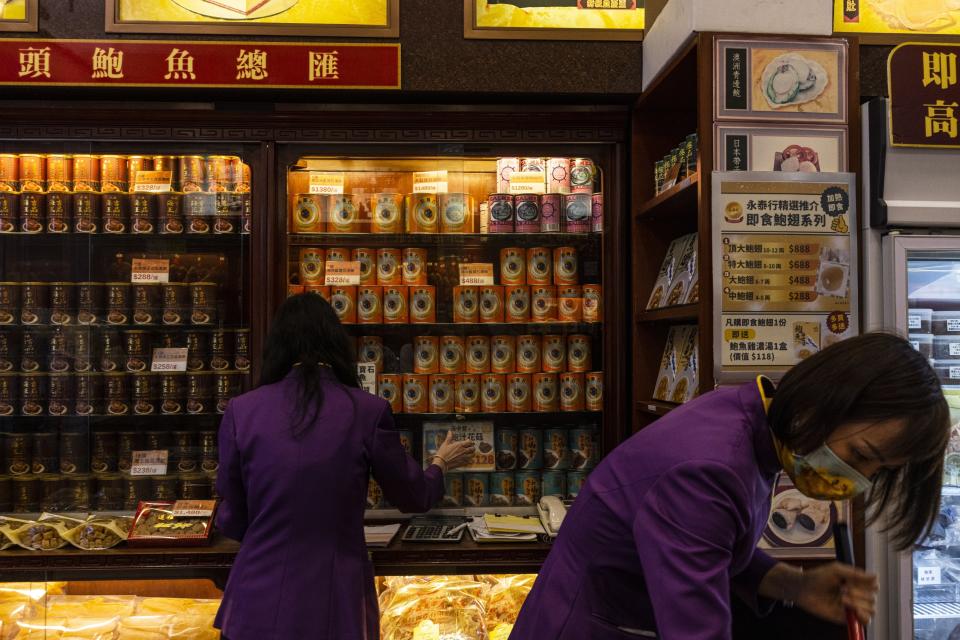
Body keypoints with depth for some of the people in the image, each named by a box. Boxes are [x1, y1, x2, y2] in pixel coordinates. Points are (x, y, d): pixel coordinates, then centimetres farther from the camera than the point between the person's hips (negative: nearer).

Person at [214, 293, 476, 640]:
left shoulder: (241, 410, -7)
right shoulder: (368, 411, -10)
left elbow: (232, 521, 2)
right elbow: (412, 497, 5)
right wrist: (441, 464, 26)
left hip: (259, 603, 1)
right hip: (337, 606, 0)